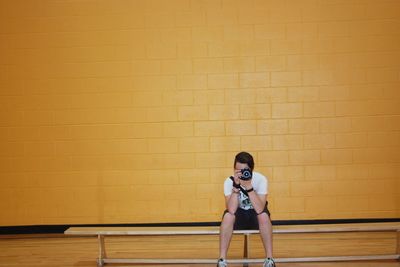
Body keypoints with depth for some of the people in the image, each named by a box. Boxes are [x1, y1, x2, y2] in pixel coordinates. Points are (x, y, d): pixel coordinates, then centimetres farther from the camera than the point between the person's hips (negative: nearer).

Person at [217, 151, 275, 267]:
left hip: (256, 216, -1)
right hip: (238, 217, 1)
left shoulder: (261, 179, -22)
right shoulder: (229, 181, -19)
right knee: (228, 215, -31)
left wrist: (249, 187, -41)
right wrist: (236, 185, -39)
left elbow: (260, 209, -35)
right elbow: (231, 210, -33)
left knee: (264, 215, -33)